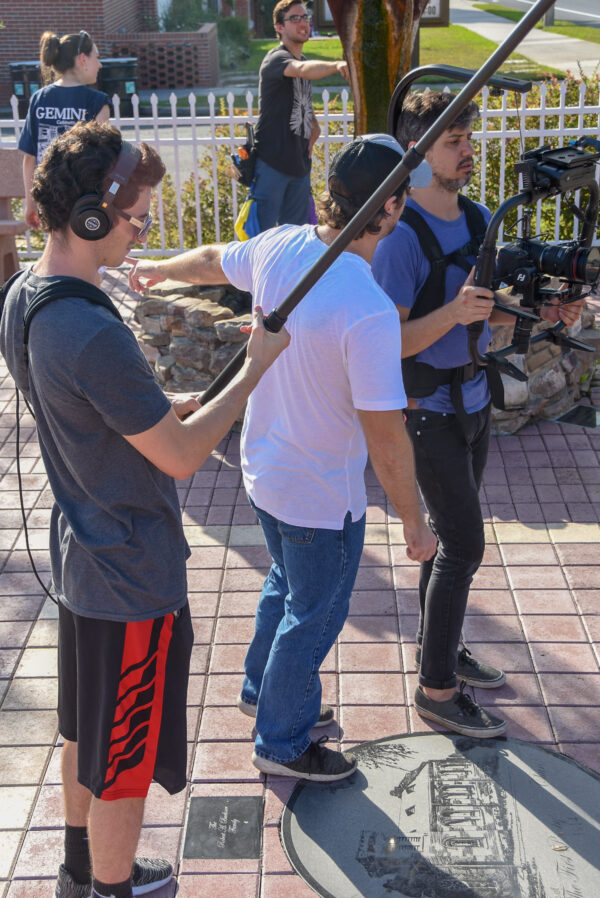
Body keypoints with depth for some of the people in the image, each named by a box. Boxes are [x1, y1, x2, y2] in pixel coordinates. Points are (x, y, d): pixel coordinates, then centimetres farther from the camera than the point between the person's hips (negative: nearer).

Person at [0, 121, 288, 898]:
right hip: (133, 578, -9)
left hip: (78, 557, 9)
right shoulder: (91, 332, -31)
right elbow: (180, 457, -22)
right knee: (125, 760, 12)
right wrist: (255, 369, -12)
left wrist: (170, 403, 5)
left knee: (85, 728, 26)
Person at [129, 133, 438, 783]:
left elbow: (210, 261, 12)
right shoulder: (369, 312, -33)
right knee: (312, 618, 15)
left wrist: (157, 270, 34)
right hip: (322, 498, -8)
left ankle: (263, 691, 53)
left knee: (286, 585, 30)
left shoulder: (277, 247, -10)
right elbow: (386, 439, -27)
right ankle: (282, 743, 37)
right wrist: (414, 522, -13)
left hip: (263, 471, 8)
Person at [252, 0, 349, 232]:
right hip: (271, 161, -8)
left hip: (299, 162, 8)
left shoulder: (304, 61, 16)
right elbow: (304, 70, -34)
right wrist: (336, 65, -52)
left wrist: (313, 124, 12)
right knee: (264, 232, -6)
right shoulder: (276, 59, -11)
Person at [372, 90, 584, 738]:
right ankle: (437, 689, 8)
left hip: (472, 396, 8)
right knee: (463, 544, -5)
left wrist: (542, 313, -3)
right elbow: (390, 342, -22)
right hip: (428, 408, -8)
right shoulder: (401, 235, -20)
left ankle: (439, 648, 35)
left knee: (449, 536, 18)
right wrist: (453, 313, -36)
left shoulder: (478, 218, 6)